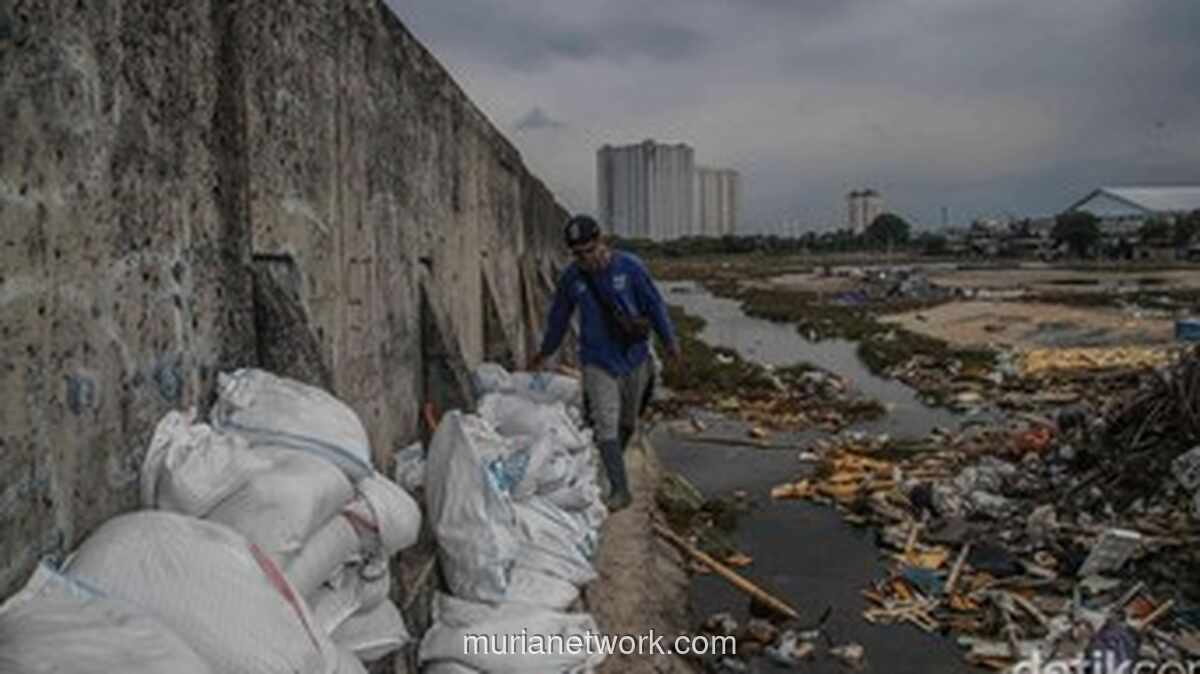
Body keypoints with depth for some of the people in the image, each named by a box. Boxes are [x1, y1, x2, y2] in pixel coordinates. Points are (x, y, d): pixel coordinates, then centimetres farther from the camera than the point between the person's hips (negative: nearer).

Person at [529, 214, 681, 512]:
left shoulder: (629, 266, -10)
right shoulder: (571, 276, -5)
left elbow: (654, 304, -2)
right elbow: (558, 318, 10)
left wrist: (670, 341, 3)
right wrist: (544, 353, 19)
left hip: (634, 357, 0)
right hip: (598, 362, 0)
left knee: (628, 422, 16)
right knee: (605, 425, -11)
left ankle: (614, 461, 43)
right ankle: (620, 489, -7)